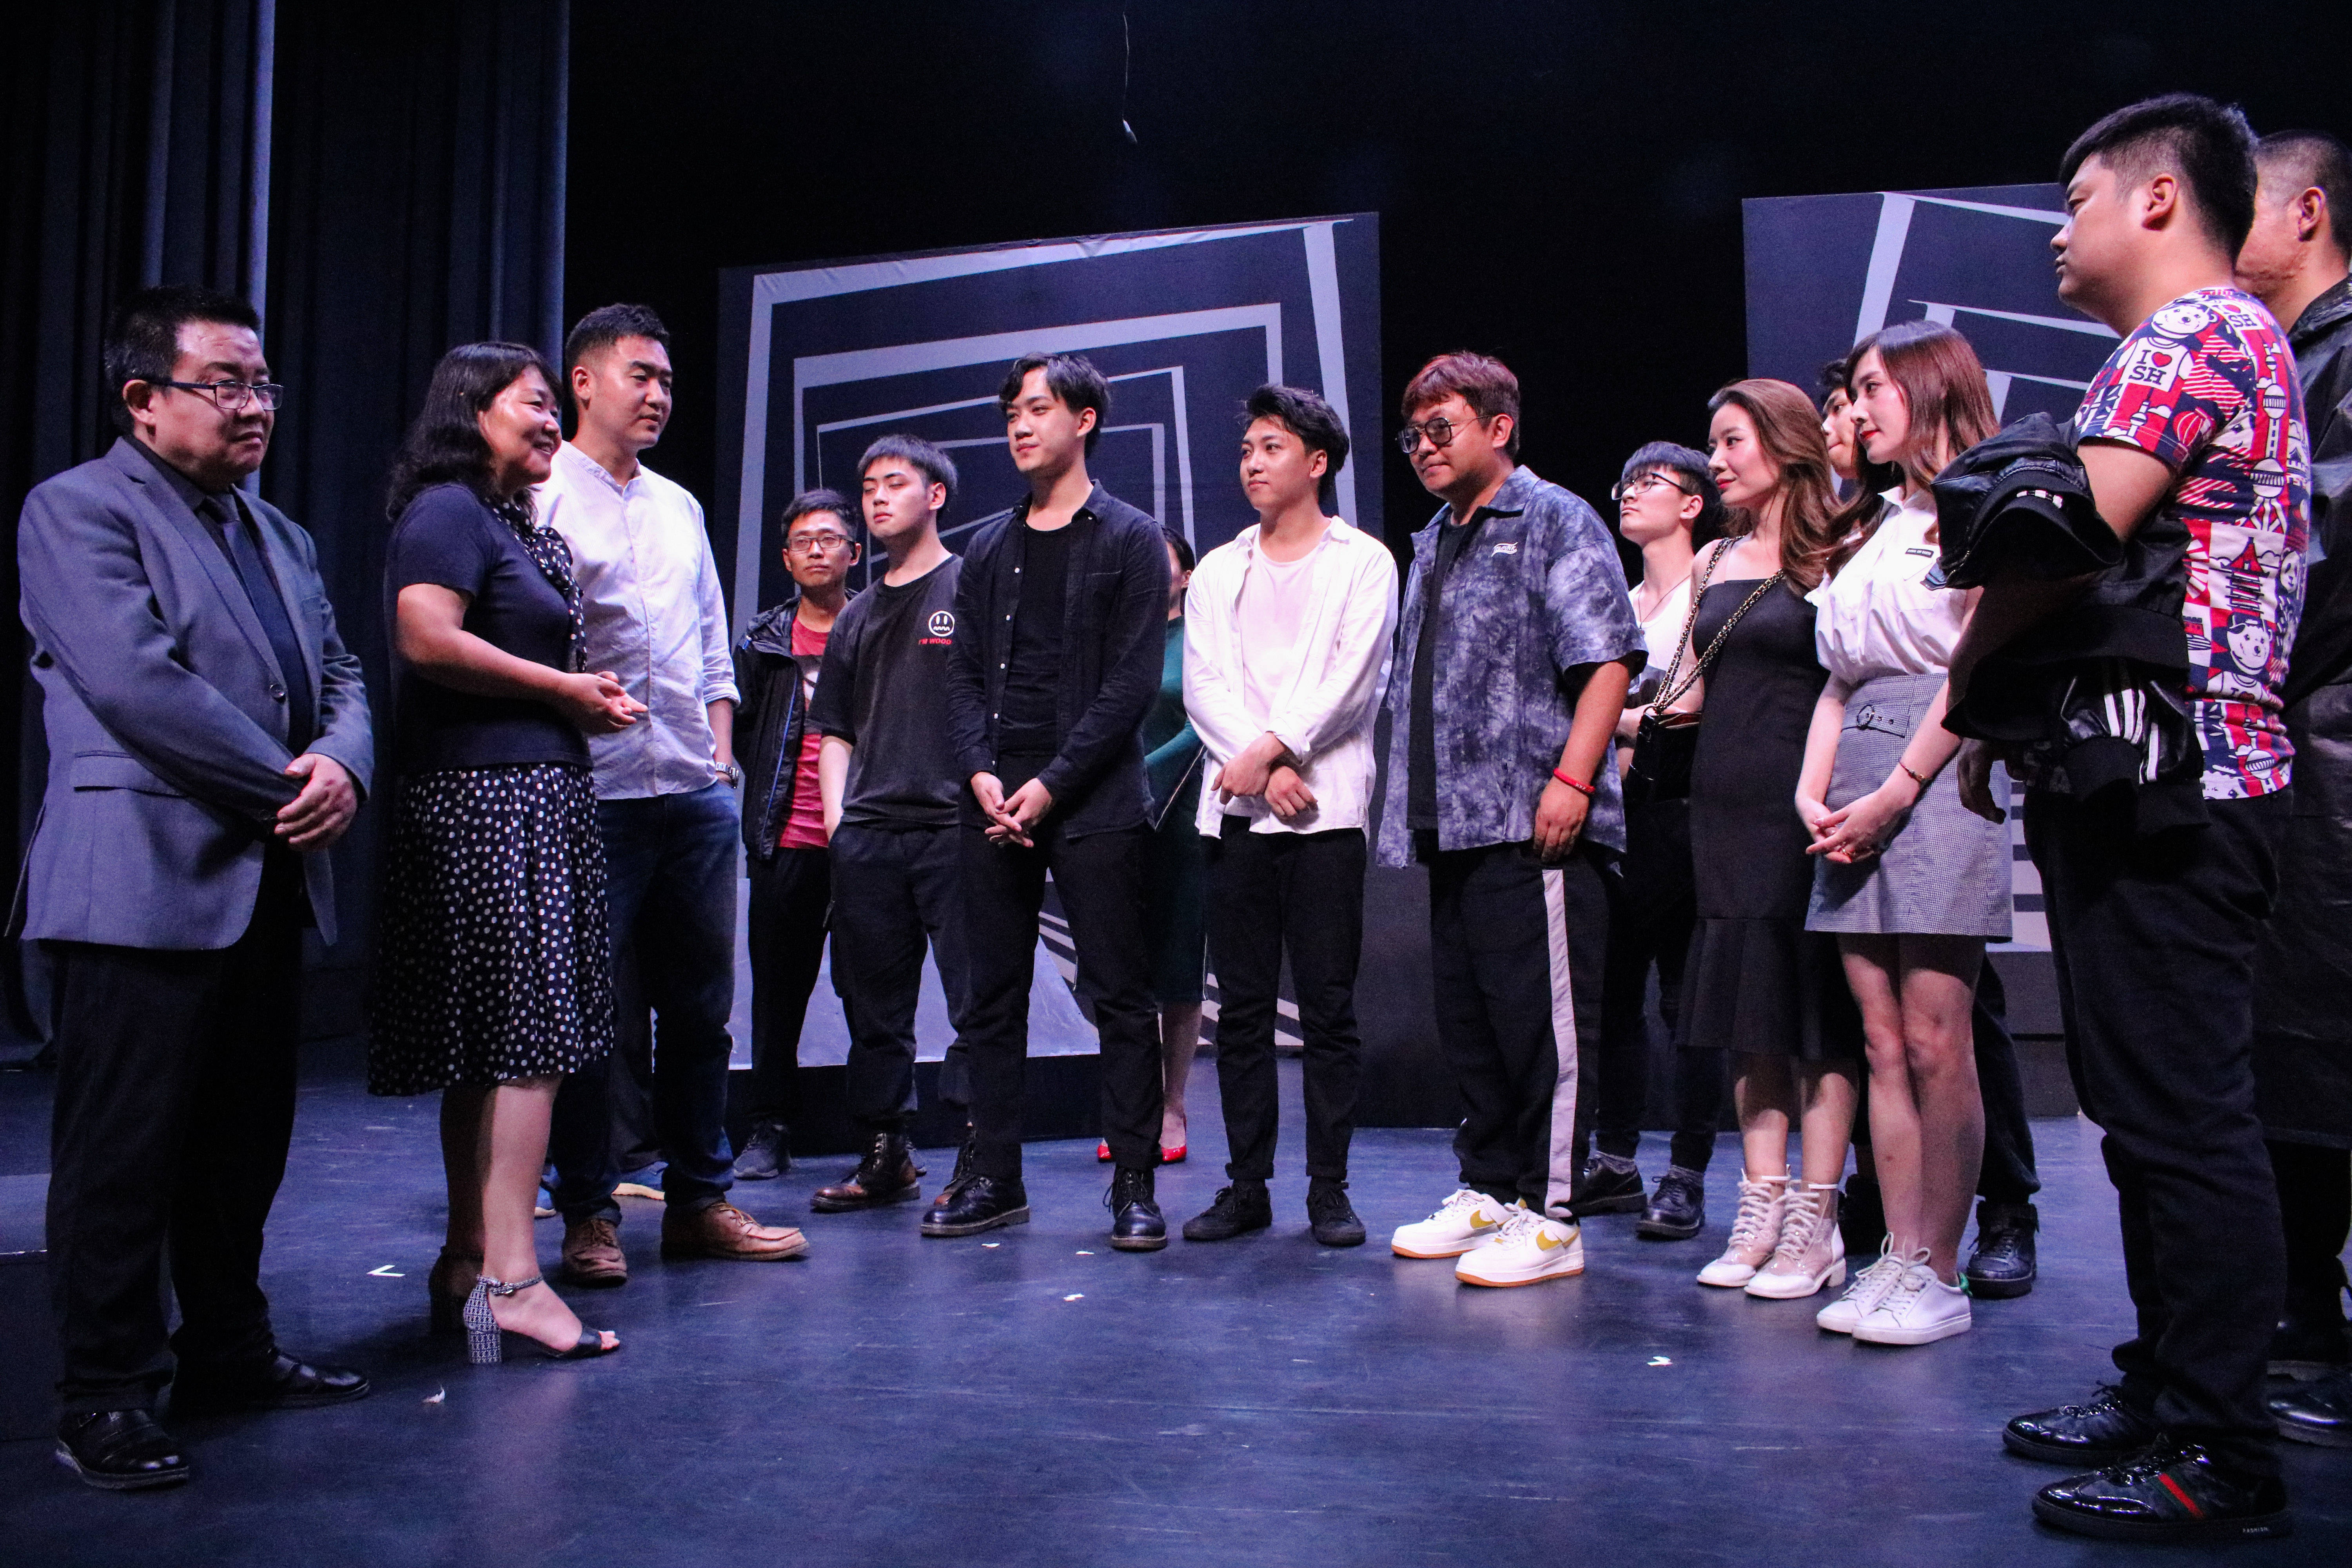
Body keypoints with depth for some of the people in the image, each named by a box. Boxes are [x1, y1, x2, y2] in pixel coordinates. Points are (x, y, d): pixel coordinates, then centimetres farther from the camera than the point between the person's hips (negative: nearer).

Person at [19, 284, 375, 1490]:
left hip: (268, 884, 8)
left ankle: (228, 1355, 27)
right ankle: (105, 1399, 11)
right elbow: (139, 682, -17)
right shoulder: (77, 510, -5)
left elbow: (338, 674, 15)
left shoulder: (277, 535, 19)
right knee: (124, 1154, 0)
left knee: (244, 1144, 14)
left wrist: (342, 764, -7)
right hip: (145, 884, -7)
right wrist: (288, 787, -14)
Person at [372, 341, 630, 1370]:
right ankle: (510, 1276, -11)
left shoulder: (510, 522, 24)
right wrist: (566, 690, -12)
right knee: (529, 1031, -12)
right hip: (492, 793, -10)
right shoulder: (449, 509, -6)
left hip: (526, 793, 10)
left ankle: (467, 1267, 18)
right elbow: (426, 637, -20)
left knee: (487, 1047, 11)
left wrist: (584, 702, 13)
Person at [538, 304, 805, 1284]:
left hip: (697, 792, 6)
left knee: (701, 1006, 10)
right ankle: (588, 1217, 13)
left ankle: (701, 1201, 21)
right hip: (593, 792, -6)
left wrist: (721, 745, 12)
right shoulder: (540, 496, -1)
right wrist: (572, 706, -12)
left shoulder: (679, 507, 19)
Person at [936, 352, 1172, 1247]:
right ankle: (993, 1178, 17)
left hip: (1093, 804, -5)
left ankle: (1134, 1185, 6)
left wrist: (1050, 785, -12)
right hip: (994, 804, 5)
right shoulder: (988, 548, 17)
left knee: (1122, 997, -2)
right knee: (993, 998, 8)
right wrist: (982, 774, -5)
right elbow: (964, 675, 13)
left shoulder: (1130, 539, 2)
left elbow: (1132, 682, -6)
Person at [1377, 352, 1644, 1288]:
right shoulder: (1434, 545, 22)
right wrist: (1412, 808, 18)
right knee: (1467, 1017, 12)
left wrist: (1571, 779, -20)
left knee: (1540, 1016, -5)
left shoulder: (1557, 523, -1)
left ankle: (1548, 1216, 3)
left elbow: (1609, 658, -11)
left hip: (1533, 823, -8)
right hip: (1454, 822, 8)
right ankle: (1487, 1191, 24)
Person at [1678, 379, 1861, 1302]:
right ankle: (1761, 1209, 14)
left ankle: (1814, 1224, 4)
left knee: (1816, 1013, -2)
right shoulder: (1714, 563, 16)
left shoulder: (1833, 554, -3)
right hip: (1724, 804, 6)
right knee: (1749, 1014, 8)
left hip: (1800, 802, -6)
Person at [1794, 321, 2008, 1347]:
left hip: (1938, 774, -7)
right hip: (1857, 785, 7)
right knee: (1883, 1043, 4)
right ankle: (1898, 1262, 8)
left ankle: (1940, 1279, 0)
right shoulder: (1869, 529, 25)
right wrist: (1812, 791, 5)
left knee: (1934, 1043, -8)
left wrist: (1894, 794, -14)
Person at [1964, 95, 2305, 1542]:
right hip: (2146, 784, 11)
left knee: (2185, 1118, -7)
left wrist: (1968, 672, -3)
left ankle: (2221, 1459, 1)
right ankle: (2166, 1393, 25)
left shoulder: (2196, 333, -8)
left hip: (2170, 786, -11)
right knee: (2159, 1111, 14)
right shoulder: (2218, 345, 25)